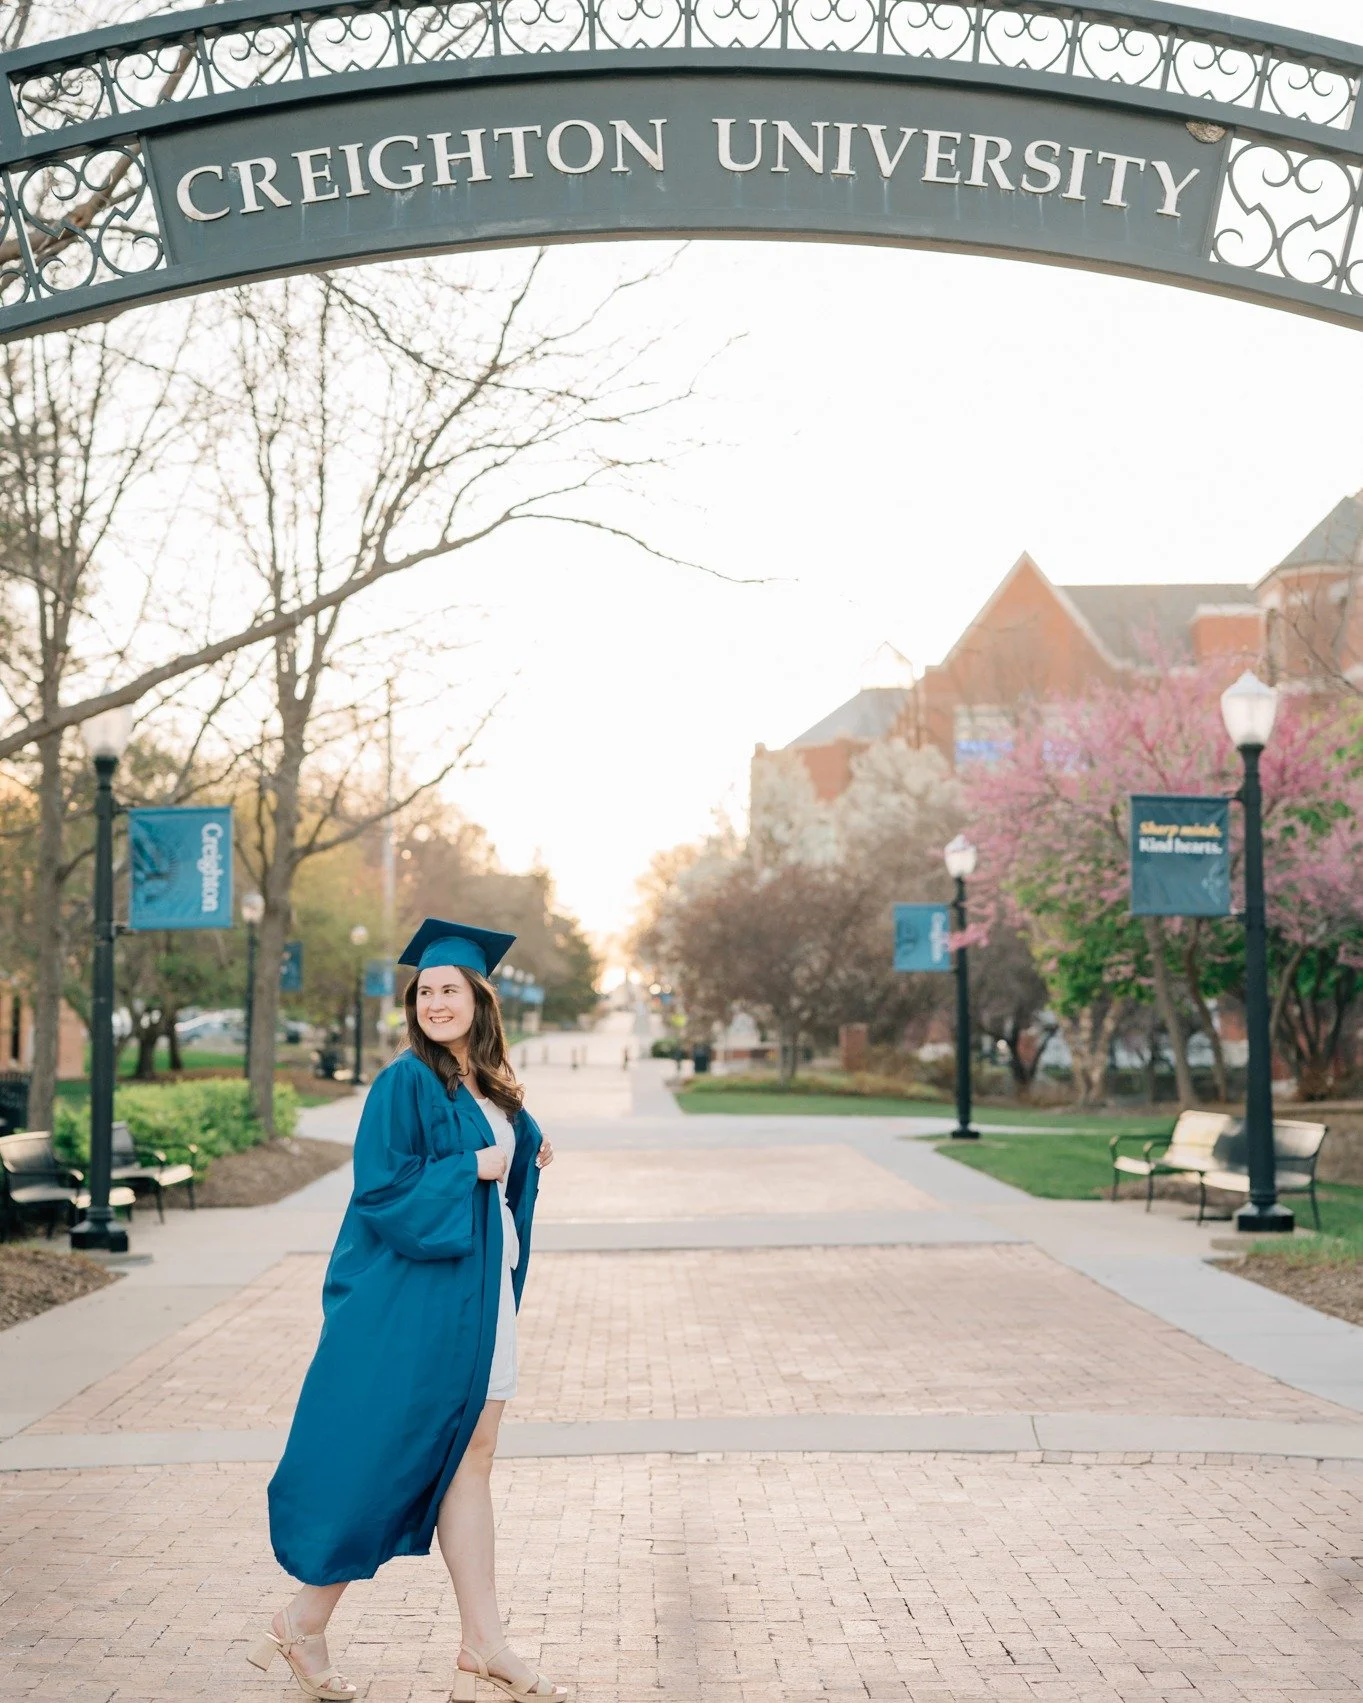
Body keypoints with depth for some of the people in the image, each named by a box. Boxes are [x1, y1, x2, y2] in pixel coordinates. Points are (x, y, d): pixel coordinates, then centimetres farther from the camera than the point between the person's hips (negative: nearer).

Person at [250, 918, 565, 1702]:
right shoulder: (406, 1083, -11)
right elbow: (381, 1186, -17)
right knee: (389, 1458, -2)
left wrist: (525, 1157, 4)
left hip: (478, 1291, 8)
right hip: (417, 1295, -8)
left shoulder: (491, 1088, 12)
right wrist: (471, 1167, -16)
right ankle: (306, 1622, 12)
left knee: (470, 1460, 8)